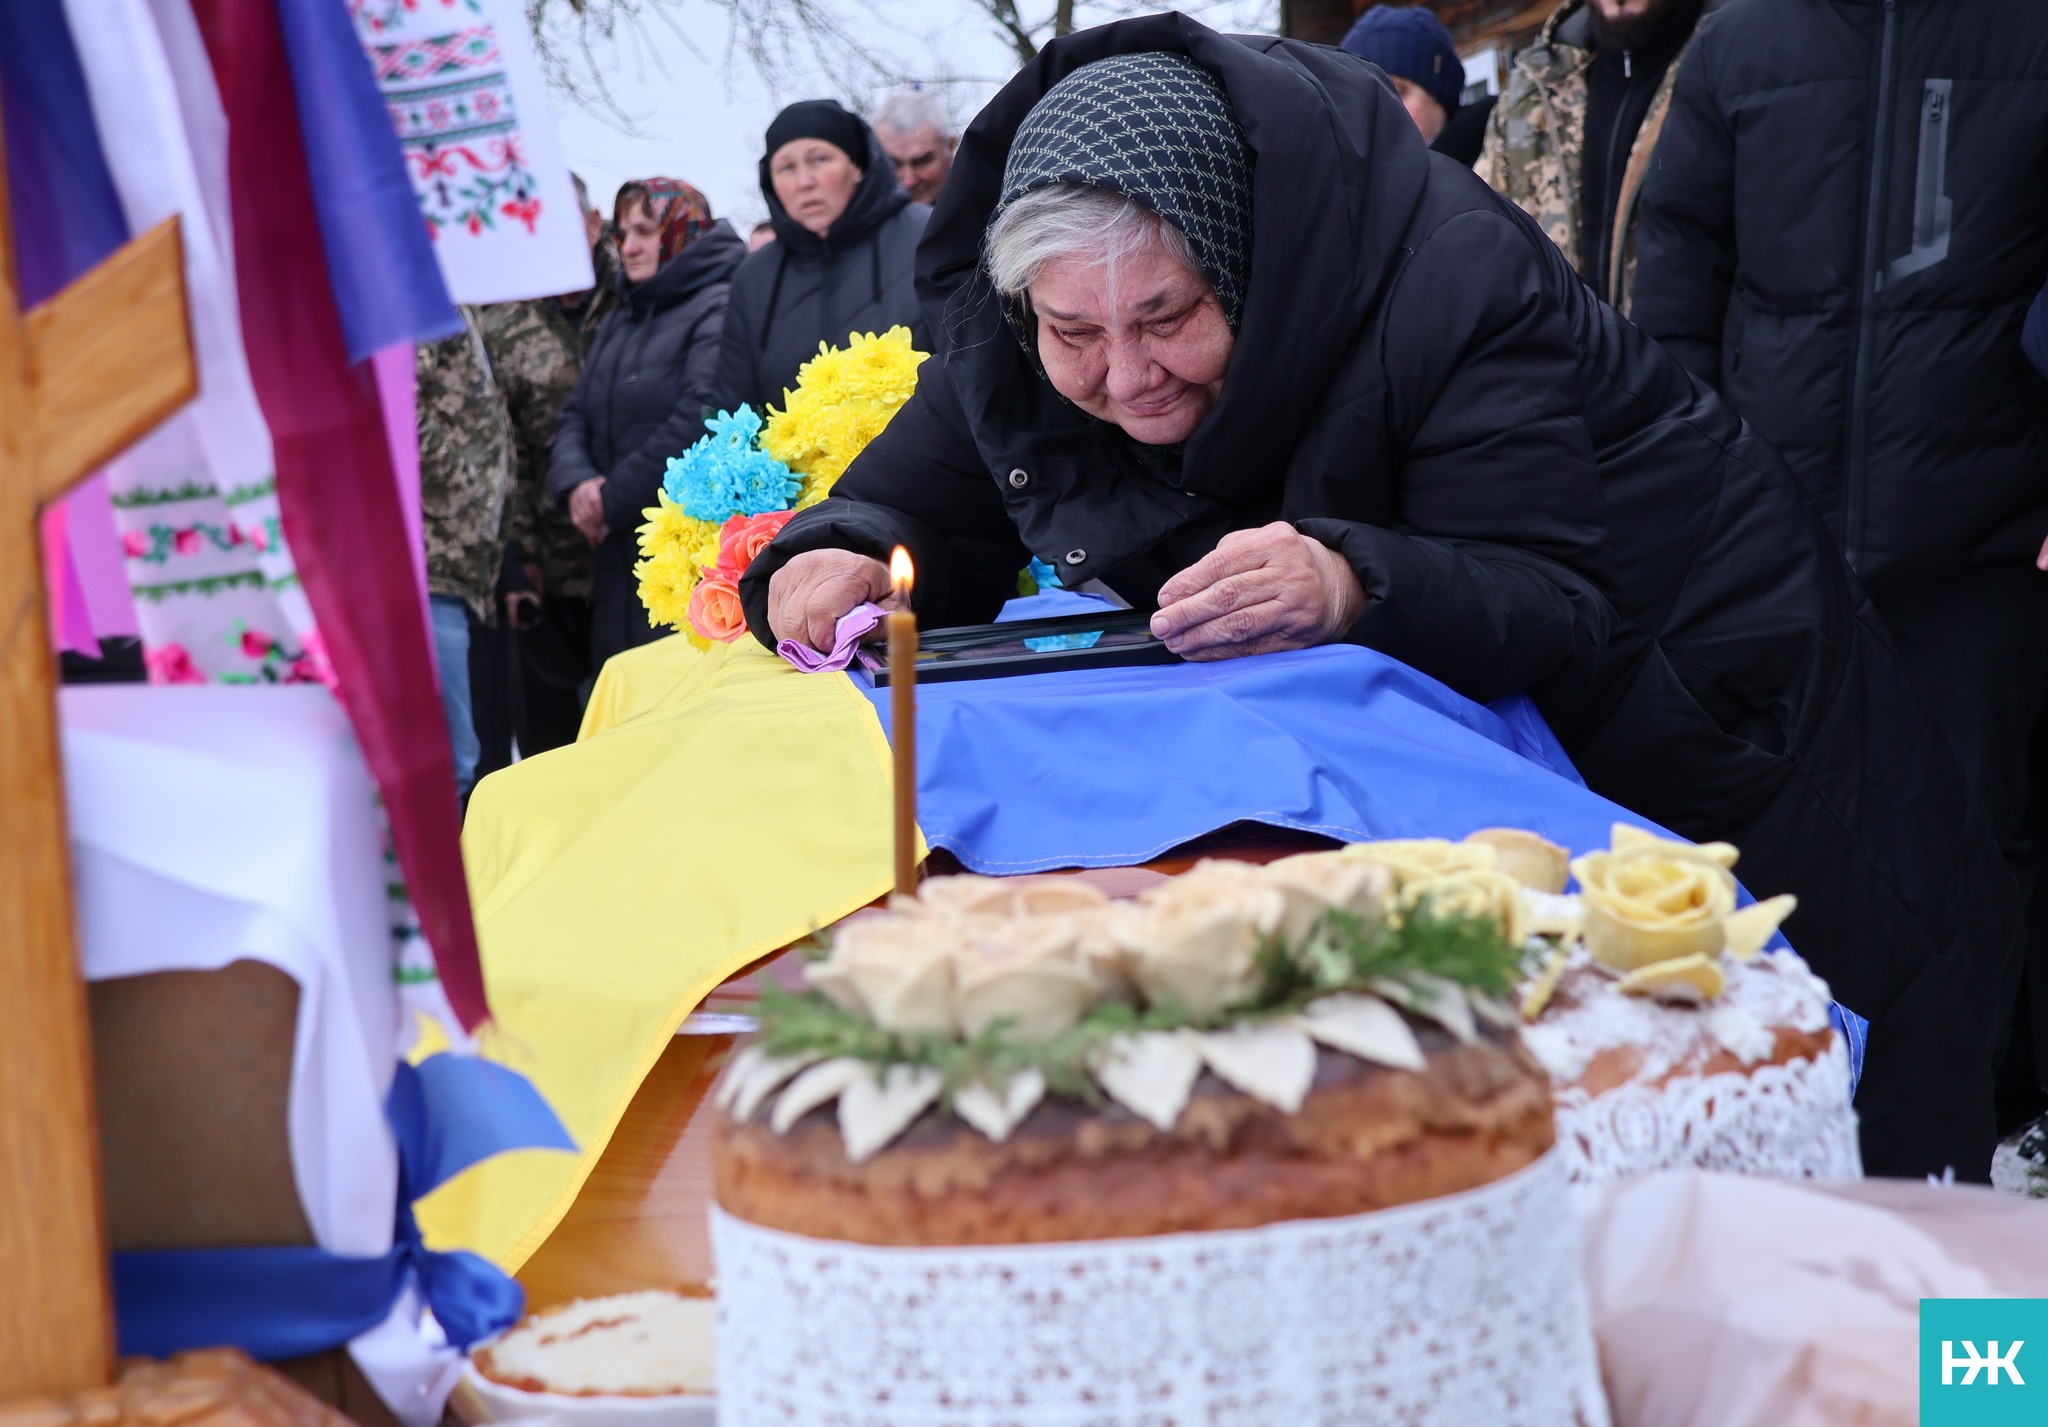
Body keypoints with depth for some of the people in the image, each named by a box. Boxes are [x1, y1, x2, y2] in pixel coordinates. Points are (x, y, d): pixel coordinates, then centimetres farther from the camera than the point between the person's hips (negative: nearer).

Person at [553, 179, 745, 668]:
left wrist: (613, 499, -13)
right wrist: (577, 483, -7)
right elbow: (575, 417, 16)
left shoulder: (717, 310, -6)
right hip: (618, 557, 8)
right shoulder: (620, 320, 21)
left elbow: (698, 421, -18)